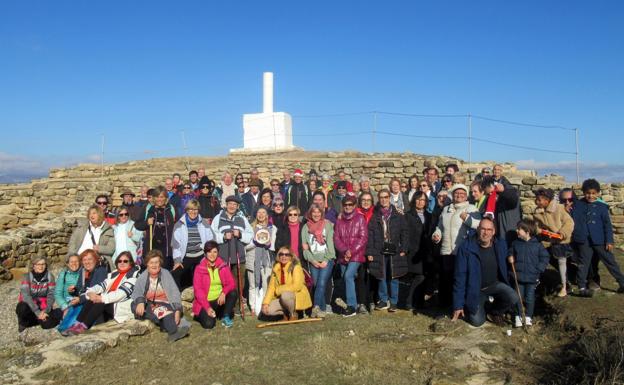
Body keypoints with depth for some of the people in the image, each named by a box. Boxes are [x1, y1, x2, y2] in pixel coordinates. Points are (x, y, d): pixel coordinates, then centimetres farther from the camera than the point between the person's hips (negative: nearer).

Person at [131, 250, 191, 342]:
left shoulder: (166, 274, 3)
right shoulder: (142, 277, 7)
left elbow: (174, 293, -4)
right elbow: (137, 292, -7)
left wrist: (177, 310, -18)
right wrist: (140, 301, -31)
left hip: (164, 305, -1)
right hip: (148, 306, 1)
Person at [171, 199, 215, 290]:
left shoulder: (204, 223, 4)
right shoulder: (179, 224, 1)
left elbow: (211, 240, 7)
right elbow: (175, 243, -3)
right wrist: (177, 260, -9)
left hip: (201, 257, 1)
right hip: (186, 257, -1)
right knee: (175, 275, -15)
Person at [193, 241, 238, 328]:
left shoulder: (223, 266, 1)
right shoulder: (199, 269, -7)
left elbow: (232, 283, -5)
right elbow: (198, 290, -10)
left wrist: (224, 292, -27)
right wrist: (208, 307, -20)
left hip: (220, 300, 3)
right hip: (205, 303, -3)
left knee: (233, 293, -26)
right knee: (209, 324, -25)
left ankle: (225, 317, -7)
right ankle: (200, 314, 9)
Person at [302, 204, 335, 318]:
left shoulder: (327, 225, 5)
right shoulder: (306, 227, 10)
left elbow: (330, 243, -1)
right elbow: (305, 247, 6)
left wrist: (326, 260, -8)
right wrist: (313, 260, -5)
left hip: (327, 260, -2)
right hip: (313, 262, 2)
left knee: (321, 283, -18)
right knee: (316, 284, -2)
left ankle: (316, 307, -18)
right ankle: (322, 309, 5)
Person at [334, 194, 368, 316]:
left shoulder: (360, 218, 0)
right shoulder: (339, 219, 10)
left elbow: (363, 237, -6)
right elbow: (336, 238, 4)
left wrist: (351, 251, -14)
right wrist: (344, 251, -11)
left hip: (356, 255, -5)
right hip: (343, 256, 5)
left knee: (348, 276, -20)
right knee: (346, 278, 6)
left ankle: (351, 306, -15)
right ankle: (353, 306, 17)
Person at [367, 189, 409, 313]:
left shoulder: (398, 214, 3)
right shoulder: (375, 215, 5)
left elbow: (404, 232, 2)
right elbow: (370, 234, 2)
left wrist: (403, 249, -6)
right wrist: (370, 251, -5)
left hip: (394, 250, -1)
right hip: (379, 250, 1)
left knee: (394, 277, 3)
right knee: (381, 276, 5)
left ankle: (393, 302, 13)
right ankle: (383, 300, 17)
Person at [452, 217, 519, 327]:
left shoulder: (501, 245, -6)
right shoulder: (466, 248, -18)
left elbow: (504, 269, 11)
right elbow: (460, 276, -15)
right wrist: (458, 305, -13)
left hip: (495, 284, 3)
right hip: (475, 289, -3)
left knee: (513, 298, -23)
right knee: (477, 321, -14)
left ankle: (493, 312, 7)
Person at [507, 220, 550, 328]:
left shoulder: (537, 245, -7)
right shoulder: (516, 243, 1)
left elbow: (545, 257, 0)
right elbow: (511, 252, 17)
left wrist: (539, 269, -8)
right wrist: (510, 258, -4)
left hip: (532, 278, -2)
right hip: (518, 276, 2)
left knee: (530, 298, 7)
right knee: (518, 297, 7)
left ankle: (528, 316, 22)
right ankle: (518, 316, 19)